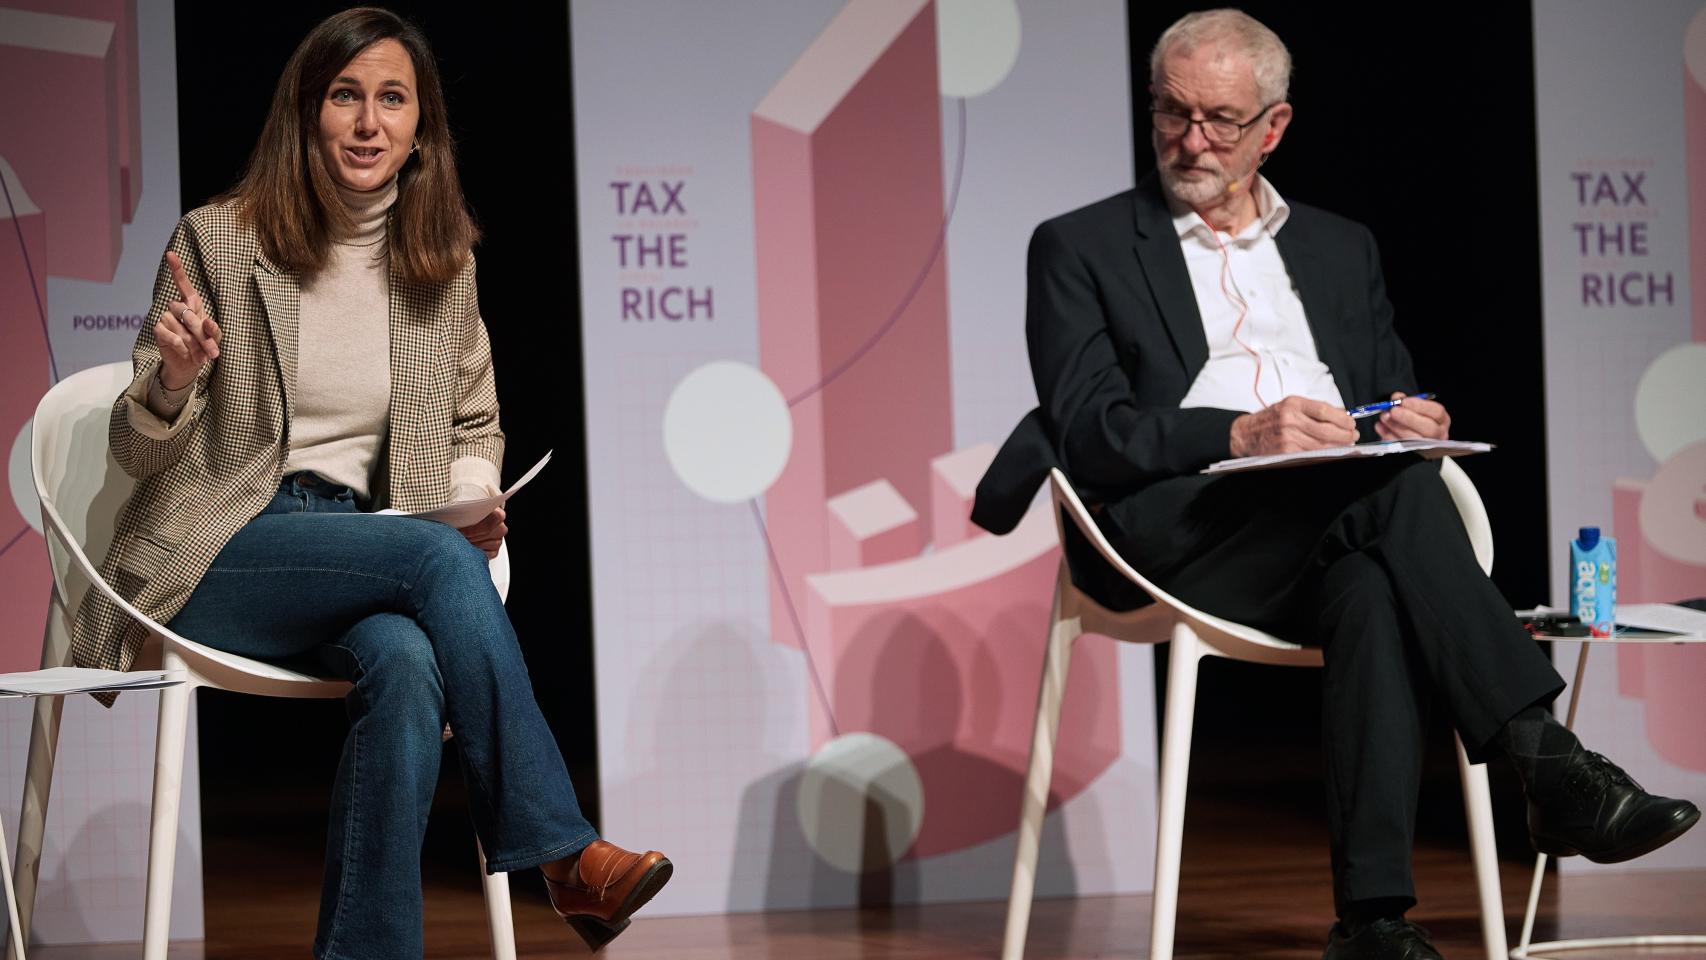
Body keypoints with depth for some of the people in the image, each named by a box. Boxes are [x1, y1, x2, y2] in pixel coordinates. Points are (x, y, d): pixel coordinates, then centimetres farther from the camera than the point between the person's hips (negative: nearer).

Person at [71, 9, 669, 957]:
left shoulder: (443, 263, 10)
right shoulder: (219, 241, -2)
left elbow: (475, 429, 23)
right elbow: (139, 453, 2)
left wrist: (474, 496, 0)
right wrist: (173, 382, -22)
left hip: (360, 547, 3)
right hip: (215, 558, -3)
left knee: (408, 660, -35)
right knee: (439, 558, -31)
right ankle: (564, 854, -28)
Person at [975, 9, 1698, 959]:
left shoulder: (1342, 249, 27)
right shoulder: (1081, 248, 14)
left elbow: (1398, 401, 24)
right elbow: (1088, 432, 0)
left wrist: (1414, 423, -3)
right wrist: (1240, 434, -17)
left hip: (1333, 538, 3)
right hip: (1172, 536, -3)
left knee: (1375, 590, -37)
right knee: (1397, 488, -33)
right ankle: (1549, 761, -37)